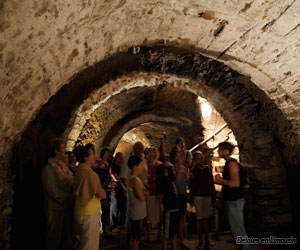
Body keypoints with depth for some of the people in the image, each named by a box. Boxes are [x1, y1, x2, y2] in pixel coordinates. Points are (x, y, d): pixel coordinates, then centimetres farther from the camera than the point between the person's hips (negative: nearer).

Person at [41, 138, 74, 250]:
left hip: (67, 207, 7)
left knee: (67, 235, 18)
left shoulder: (63, 166, 7)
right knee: (55, 237, 8)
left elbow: (71, 183, 10)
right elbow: (54, 192, -19)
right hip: (56, 208, -7)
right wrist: (69, 196, -11)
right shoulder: (49, 169, -16)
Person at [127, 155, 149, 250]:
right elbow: (142, 197, -23)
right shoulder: (134, 180, -21)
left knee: (137, 237, 19)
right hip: (136, 214, -9)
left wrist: (143, 192, -12)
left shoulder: (137, 178, 9)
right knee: (136, 238, 4)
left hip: (140, 214, 9)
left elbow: (147, 192, 9)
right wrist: (144, 194, -3)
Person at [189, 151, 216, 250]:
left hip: (208, 196, 2)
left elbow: (212, 184, 7)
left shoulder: (208, 169, 5)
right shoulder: (193, 170, -1)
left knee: (206, 218, 8)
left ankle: (206, 240, 18)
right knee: (199, 219, 3)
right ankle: (200, 241, 13)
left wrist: (214, 199, 6)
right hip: (198, 196, -2)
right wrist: (191, 200, -5)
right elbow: (191, 186, -1)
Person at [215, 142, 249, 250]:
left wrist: (221, 180, -17)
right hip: (232, 200, 10)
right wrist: (221, 181, 11)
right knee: (236, 228, 17)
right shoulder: (229, 163, 15)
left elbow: (236, 183, -27)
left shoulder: (231, 163, -17)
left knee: (237, 228, -4)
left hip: (235, 201, -10)